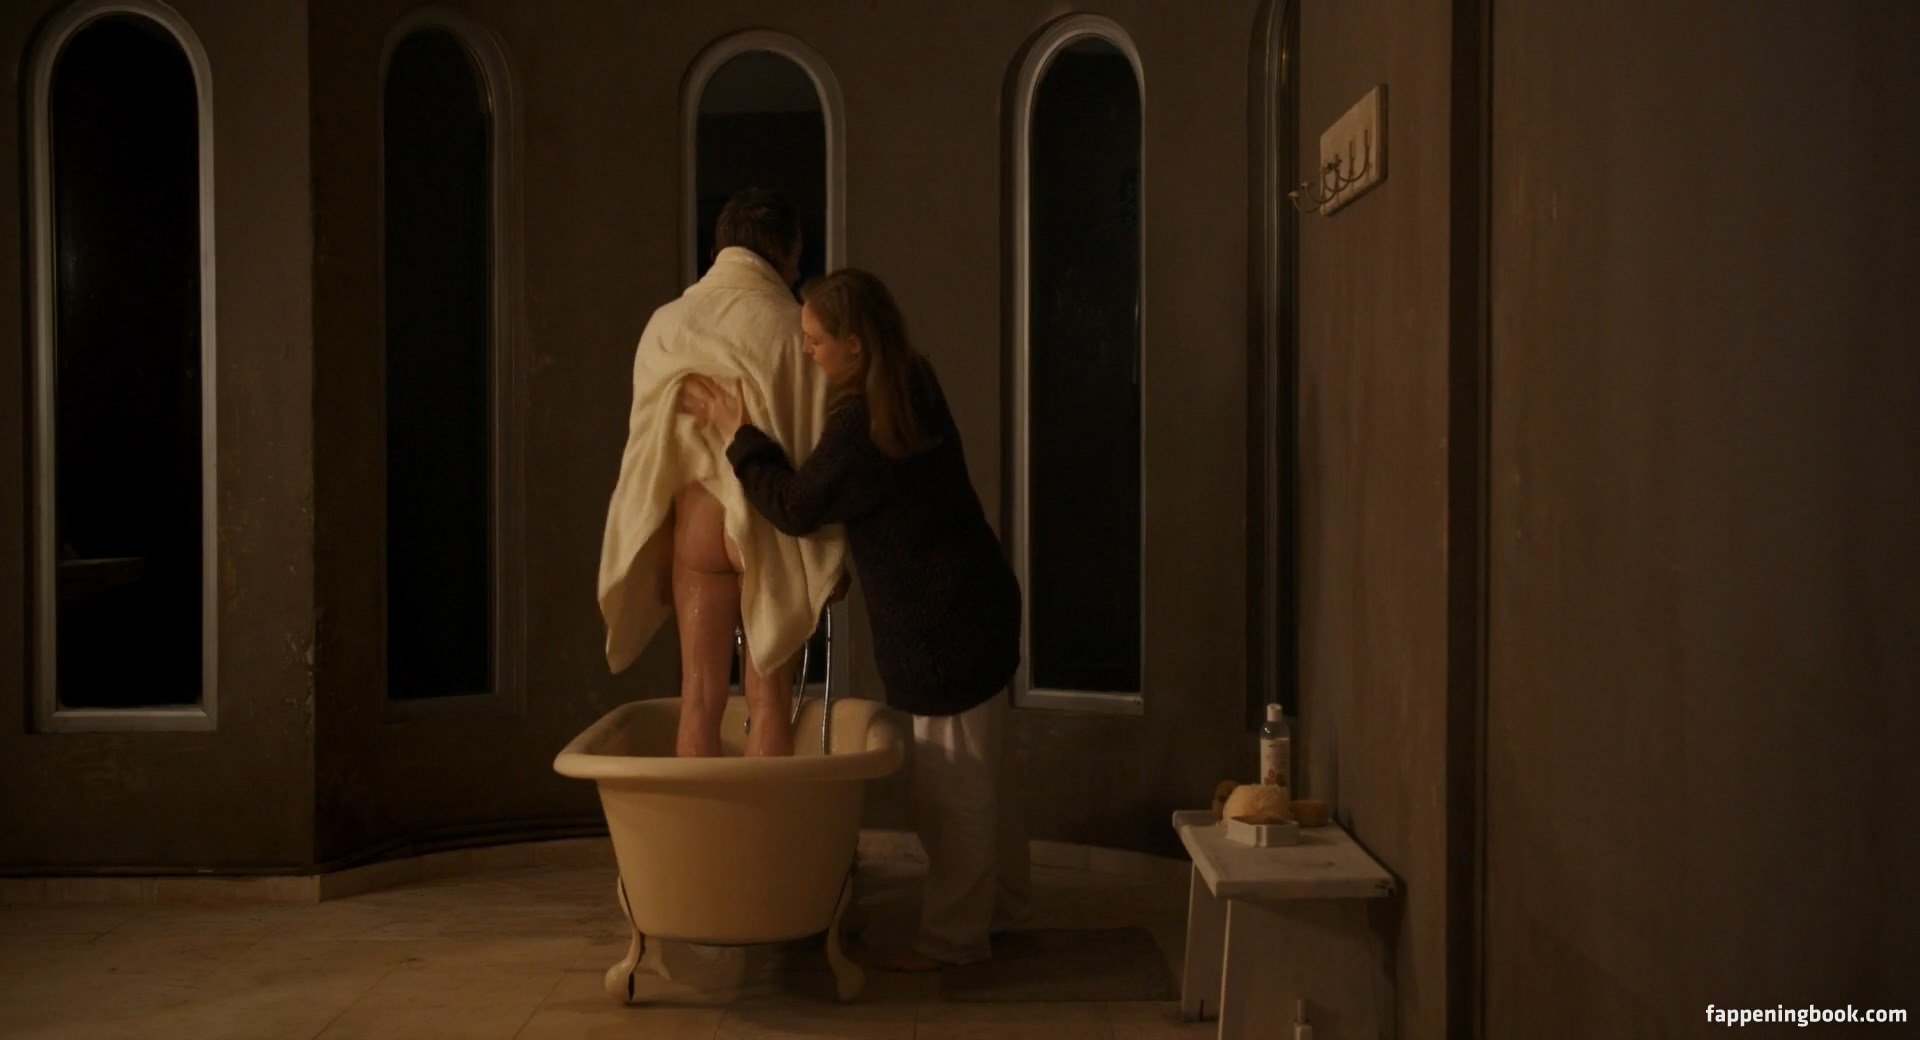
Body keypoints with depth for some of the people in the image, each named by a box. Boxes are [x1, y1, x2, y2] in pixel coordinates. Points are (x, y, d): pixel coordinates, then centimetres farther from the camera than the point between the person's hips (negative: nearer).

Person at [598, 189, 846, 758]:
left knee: (699, 694, 7)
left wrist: (660, 560, 15)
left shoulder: (666, 324, 4)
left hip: (695, 521, 3)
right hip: (776, 527, -2)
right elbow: (820, 443, -5)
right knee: (769, 695, 4)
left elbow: (647, 442, 7)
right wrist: (834, 554, 4)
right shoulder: (792, 327, -6)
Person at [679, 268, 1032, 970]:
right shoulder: (912, 388, 6)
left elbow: (795, 508, -13)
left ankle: (951, 939, 13)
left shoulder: (861, 424, -23)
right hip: (966, 606, 10)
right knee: (963, 779, 21)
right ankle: (1003, 900, 35)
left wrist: (737, 432, -5)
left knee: (949, 787, 2)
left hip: (946, 623, -10)